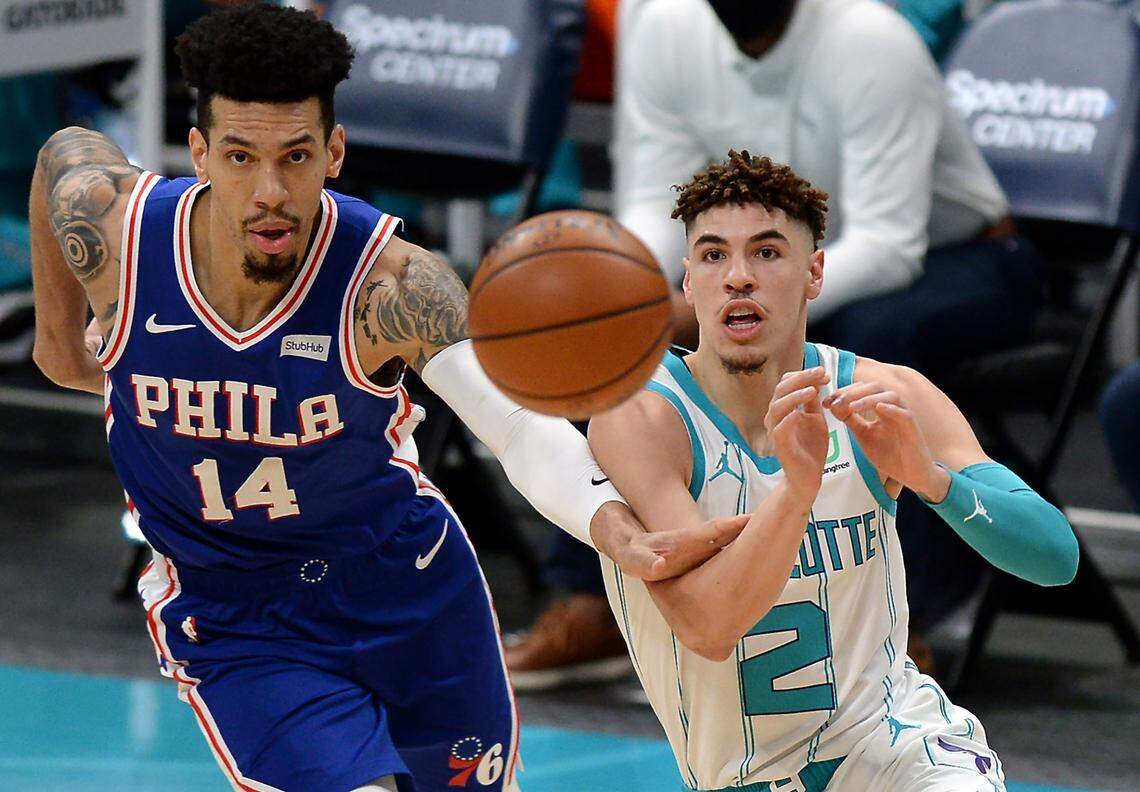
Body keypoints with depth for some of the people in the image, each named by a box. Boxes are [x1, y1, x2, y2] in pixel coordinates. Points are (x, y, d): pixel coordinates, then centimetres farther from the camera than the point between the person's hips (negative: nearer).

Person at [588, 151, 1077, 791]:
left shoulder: (885, 398, -8)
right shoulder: (638, 420, -17)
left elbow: (1057, 558, -17)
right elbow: (706, 628, -29)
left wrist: (929, 477, -35)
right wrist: (796, 489, -44)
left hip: (892, 737, -1)